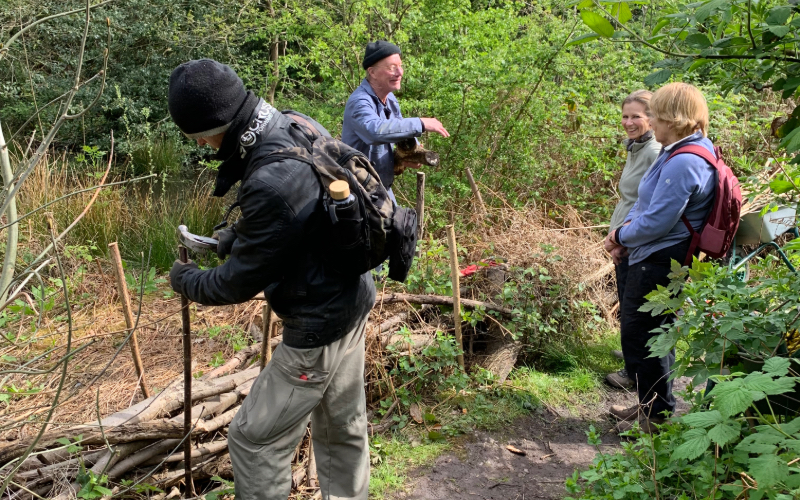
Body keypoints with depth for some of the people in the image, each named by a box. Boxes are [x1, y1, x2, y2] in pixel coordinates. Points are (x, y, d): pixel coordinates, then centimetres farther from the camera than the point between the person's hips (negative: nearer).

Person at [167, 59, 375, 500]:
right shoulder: (298, 124, -3)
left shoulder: (271, 184, -32)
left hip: (319, 325, -9)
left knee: (255, 440, 6)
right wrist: (240, 235, 10)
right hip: (351, 301, 9)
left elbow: (240, 282, -18)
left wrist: (187, 282, 1)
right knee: (343, 426, 23)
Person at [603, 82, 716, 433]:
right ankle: (652, 404, 36)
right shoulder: (682, 153, 9)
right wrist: (626, 228, 2)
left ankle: (656, 416, 17)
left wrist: (621, 237, -8)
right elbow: (649, 203, 17)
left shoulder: (683, 163, -25)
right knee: (654, 336, 21)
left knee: (639, 337, 2)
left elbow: (656, 222, -25)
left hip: (658, 265, -11)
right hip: (658, 262, 11)